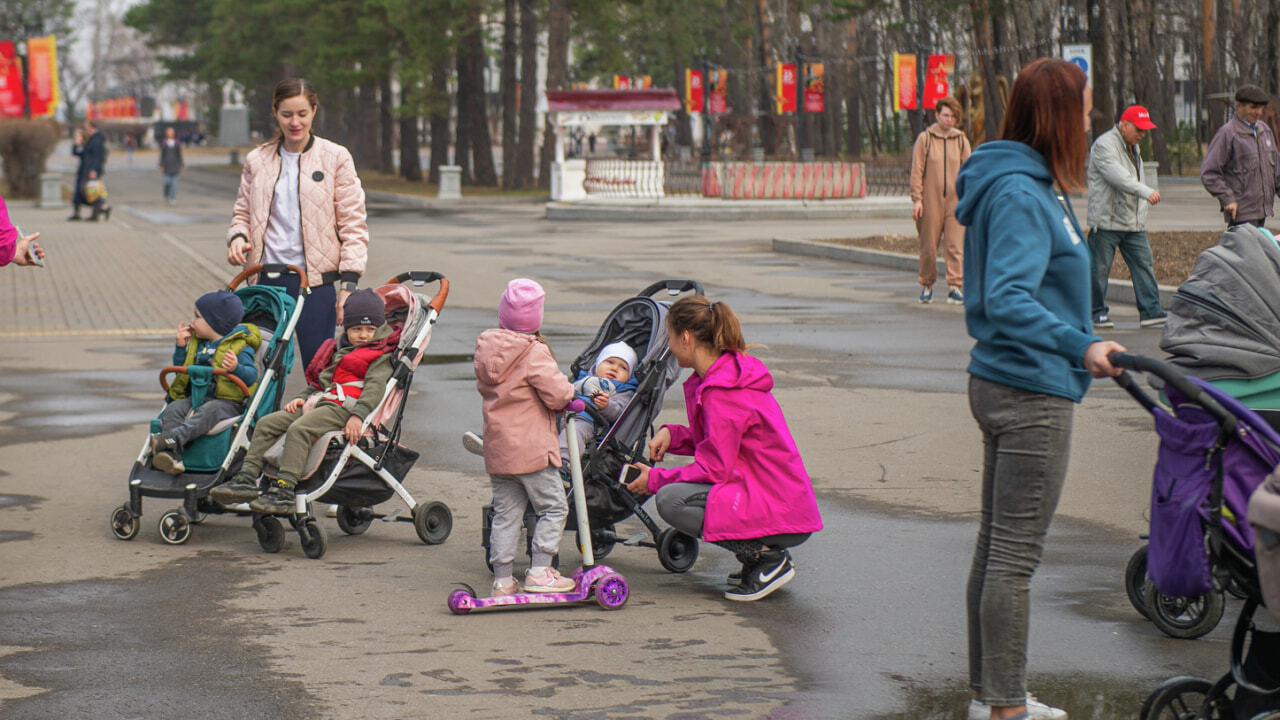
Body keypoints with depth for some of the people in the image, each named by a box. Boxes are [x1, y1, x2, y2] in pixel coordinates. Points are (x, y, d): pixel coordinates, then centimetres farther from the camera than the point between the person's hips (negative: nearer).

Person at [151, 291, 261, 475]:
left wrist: (237, 368, -29)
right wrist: (180, 347, 13)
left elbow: (251, 376, -10)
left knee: (209, 411, -37)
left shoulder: (239, 347, -1)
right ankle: (172, 455, -41)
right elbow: (182, 369, 26)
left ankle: (173, 438, -57)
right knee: (173, 409, -22)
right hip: (195, 396, 6)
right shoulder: (197, 344, 20)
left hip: (228, 402, -6)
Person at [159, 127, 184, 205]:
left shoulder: (177, 143, 2)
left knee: (174, 182, -2)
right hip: (167, 165, -1)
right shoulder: (164, 143, 0)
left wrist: (181, 165, 4)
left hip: (175, 165, 1)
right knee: (167, 181, -4)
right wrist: (161, 166, -2)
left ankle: (173, 198, 1)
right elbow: (162, 155, 2)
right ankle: (166, 195, 22)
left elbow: (179, 154, 6)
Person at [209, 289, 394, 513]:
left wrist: (359, 415, -28)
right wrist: (301, 397, 12)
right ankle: (246, 479, -12)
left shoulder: (381, 356, 2)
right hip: (318, 401, 9)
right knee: (267, 423, -5)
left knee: (298, 429, -33)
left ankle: (283, 491, -40)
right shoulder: (340, 350, 29)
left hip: (344, 408, -9)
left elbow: (375, 386, -13)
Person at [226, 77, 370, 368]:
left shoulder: (335, 158, 2)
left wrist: (349, 283, -8)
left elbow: (353, 224, 1)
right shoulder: (256, 161, 11)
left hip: (315, 280, -3)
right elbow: (243, 212, 20)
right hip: (268, 279, 3)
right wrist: (237, 236, -4)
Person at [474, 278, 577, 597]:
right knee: (553, 507, 4)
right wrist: (573, 390, 5)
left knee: (505, 513, 12)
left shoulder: (485, 348, 6)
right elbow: (558, 394, -19)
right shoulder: (535, 353, -15)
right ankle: (539, 572, 0)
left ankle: (503, 577, 13)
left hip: (496, 448, 7)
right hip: (532, 448, -7)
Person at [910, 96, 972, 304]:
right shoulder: (925, 139, 3)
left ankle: (955, 286, -10)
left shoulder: (961, 140, 10)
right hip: (930, 201, -1)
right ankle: (927, 285, 18)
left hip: (955, 201, 1)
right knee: (928, 246, 3)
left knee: (955, 246, -8)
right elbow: (916, 171, 1)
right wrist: (916, 199, -6)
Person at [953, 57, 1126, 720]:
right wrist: (1081, 346, -38)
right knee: (1015, 555, -4)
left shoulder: (1022, 184, 13)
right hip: (1031, 392, -11)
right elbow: (1007, 299, -29)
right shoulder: (1020, 193, -19)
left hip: (1001, 384, 11)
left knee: (996, 545, 16)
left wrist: (1077, 345, 26)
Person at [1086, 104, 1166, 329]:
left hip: (1134, 224, 8)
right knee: (1100, 269, 0)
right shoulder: (1104, 145, -12)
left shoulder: (1133, 148, 18)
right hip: (1106, 220, -8)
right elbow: (1119, 176, -27)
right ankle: (1098, 313, 11)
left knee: (1143, 264, -1)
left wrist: (1142, 214, 18)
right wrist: (1147, 192, -38)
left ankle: (1151, 312, -2)